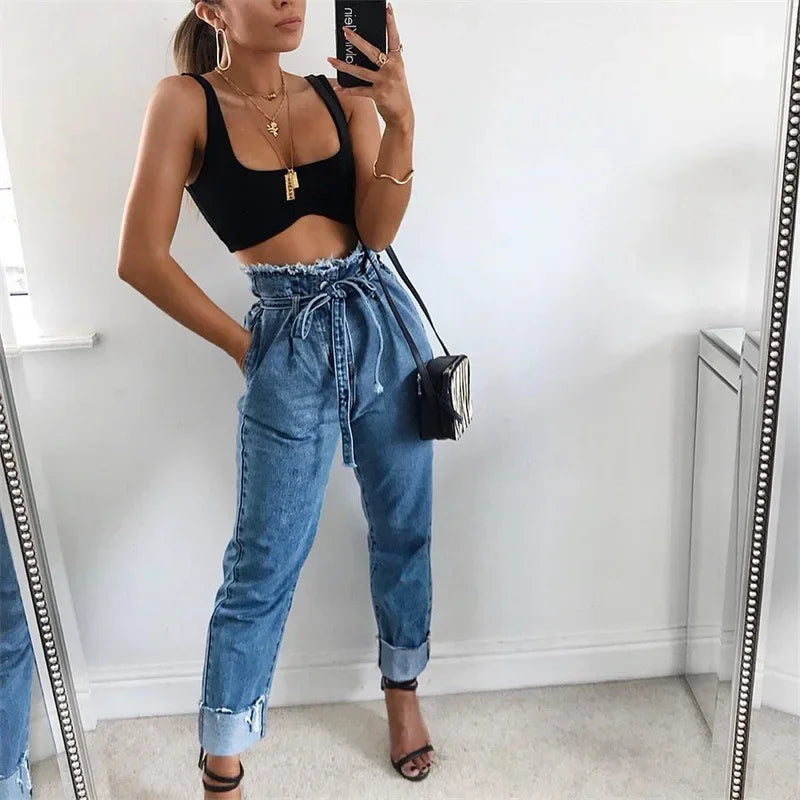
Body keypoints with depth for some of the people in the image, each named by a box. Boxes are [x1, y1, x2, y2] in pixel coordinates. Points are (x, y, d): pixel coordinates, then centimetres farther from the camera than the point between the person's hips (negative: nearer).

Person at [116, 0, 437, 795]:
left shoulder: (341, 93, 4)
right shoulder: (185, 100, -5)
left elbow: (376, 231, -6)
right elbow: (141, 258, -9)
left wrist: (400, 122, -19)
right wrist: (245, 348, -4)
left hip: (384, 321, 4)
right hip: (291, 343, -4)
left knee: (403, 529, 14)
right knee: (263, 567, 1)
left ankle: (402, 690, 39)